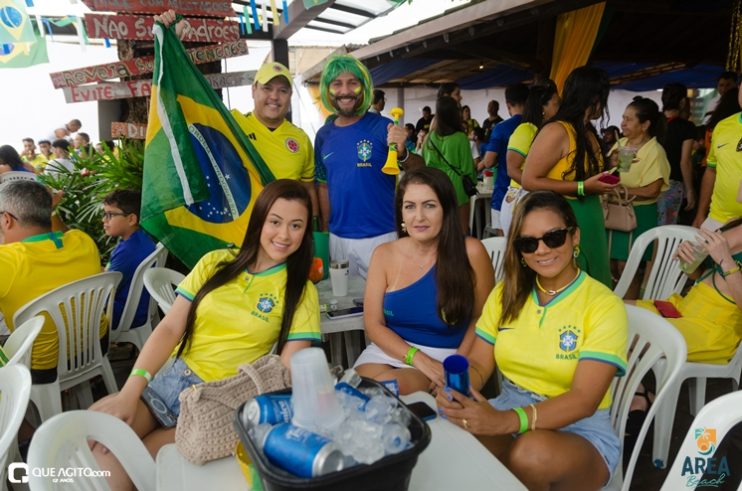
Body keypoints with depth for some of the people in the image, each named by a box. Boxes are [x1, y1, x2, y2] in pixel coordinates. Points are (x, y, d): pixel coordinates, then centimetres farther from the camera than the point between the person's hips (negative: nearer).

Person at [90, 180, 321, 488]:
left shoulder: (301, 292, 0)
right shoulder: (216, 263, 7)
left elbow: (286, 373, -6)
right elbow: (170, 329, 3)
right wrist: (130, 392, -10)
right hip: (167, 378, 3)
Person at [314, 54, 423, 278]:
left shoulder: (382, 127, -8)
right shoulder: (324, 135, 5)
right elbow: (324, 186, 13)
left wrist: (402, 153, -34)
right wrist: (325, 233, 9)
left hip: (382, 237, -4)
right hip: (338, 239, 4)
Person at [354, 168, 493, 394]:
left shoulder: (470, 252, -10)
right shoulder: (384, 255, -2)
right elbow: (373, 324, -2)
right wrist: (417, 358, -17)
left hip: (445, 357, -2)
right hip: (389, 350, 3)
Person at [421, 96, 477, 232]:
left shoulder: (430, 138, 0)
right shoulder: (460, 138, -11)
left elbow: (423, 164, 8)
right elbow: (468, 167, -7)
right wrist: (472, 181, 12)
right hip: (457, 189, -4)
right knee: (461, 231, 4)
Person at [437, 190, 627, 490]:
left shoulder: (604, 305, -11)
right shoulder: (507, 293, 5)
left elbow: (584, 400, -21)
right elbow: (478, 365, 3)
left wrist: (505, 421, -35)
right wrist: (457, 391, -21)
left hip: (580, 428, -2)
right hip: (508, 409, 3)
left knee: (531, 454, -36)